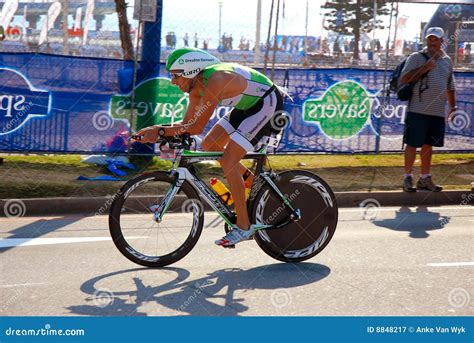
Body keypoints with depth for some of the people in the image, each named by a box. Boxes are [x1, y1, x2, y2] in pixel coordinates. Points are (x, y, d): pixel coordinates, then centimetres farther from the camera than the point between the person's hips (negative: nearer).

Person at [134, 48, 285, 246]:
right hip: (247, 105, 10)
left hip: (267, 103, -9)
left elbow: (196, 126, -32)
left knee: (228, 163, -16)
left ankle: (243, 227, -7)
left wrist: (160, 131, -29)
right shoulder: (196, 85, -3)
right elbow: (188, 124, -3)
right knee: (208, 147, 5)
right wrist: (156, 131, -16)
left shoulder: (215, 81, -31)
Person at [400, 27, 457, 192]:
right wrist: (426, 67, -15)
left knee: (428, 145, 11)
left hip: (438, 111, 5)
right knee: (412, 144, -2)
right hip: (418, 109, -5)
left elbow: (450, 86, 24)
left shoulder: (447, 60, 15)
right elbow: (403, 79, -12)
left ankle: (425, 179, 19)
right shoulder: (416, 57, -1)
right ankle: (408, 178, 8)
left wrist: (453, 107, 21)